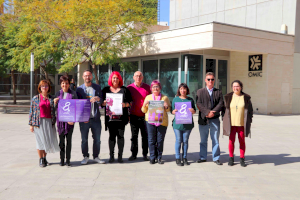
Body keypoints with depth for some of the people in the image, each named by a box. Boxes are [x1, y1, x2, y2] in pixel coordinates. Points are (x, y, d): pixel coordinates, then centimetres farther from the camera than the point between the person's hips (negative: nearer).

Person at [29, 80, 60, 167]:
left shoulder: (51, 99, 9)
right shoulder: (35, 98, 3)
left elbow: (54, 111, 11)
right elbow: (31, 111, 3)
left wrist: (53, 122, 1)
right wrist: (31, 124, -1)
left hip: (49, 122, 2)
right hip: (39, 122, -2)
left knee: (48, 140, 4)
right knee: (40, 140, 1)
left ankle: (44, 158, 22)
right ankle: (41, 160, 14)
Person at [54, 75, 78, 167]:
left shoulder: (73, 94, 0)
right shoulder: (58, 93, 9)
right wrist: (54, 102, -8)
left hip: (70, 120, -2)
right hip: (60, 119, 3)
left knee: (69, 139, 2)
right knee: (61, 140, 7)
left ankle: (68, 160, 8)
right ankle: (62, 159, 15)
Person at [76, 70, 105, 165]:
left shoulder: (97, 87, 9)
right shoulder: (79, 89, 7)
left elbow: (101, 101, 4)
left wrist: (98, 99, -20)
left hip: (95, 117, 1)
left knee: (97, 139, 5)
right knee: (84, 139, 4)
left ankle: (96, 156, 18)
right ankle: (85, 157, 17)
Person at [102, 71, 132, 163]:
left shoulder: (124, 89, 9)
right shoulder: (106, 90, 12)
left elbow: (130, 102, 6)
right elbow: (101, 102, 11)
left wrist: (125, 104, -13)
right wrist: (104, 103, -10)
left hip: (121, 117, -1)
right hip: (110, 117, 1)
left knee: (120, 136, 0)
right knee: (112, 136, 2)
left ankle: (120, 156, 8)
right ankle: (111, 156, 9)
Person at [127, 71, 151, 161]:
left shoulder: (147, 87, 3)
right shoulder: (129, 88, 2)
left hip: (144, 116, 0)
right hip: (134, 116, 0)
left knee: (145, 136, 4)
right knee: (134, 136, 6)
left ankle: (145, 154, 14)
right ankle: (133, 154, 16)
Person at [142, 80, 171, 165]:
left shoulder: (165, 97, 12)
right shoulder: (148, 97, 15)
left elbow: (169, 109, 14)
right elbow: (144, 111, 14)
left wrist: (166, 107, -7)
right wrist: (144, 105, -5)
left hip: (162, 122, 0)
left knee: (160, 140, 1)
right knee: (151, 140, -1)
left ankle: (159, 157, 12)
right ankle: (152, 157, 8)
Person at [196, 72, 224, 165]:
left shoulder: (218, 92, 10)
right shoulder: (200, 92, 8)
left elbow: (220, 104, -1)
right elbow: (199, 104, -4)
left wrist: (213, 113, -15)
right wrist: (207, 112, -16)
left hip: (215, 119, 0)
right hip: (203, 119, 0)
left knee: (215, 140, 3)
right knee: (203, 140, 9)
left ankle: (216, 158, 12)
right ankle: (203, 157, 20)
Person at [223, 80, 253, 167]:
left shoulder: (246, 97, 1)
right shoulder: (228, 97, 3)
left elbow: (250, 110, 6)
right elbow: (224, 108, 9)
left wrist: (249, 122, 1)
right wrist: (224, 121, 5)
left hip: (242, 124, 0)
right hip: (231, 124, 0)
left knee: (242, 141, 4)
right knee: (231, 141, 2)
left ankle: (242, 159, 14)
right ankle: (231, 158, 13)